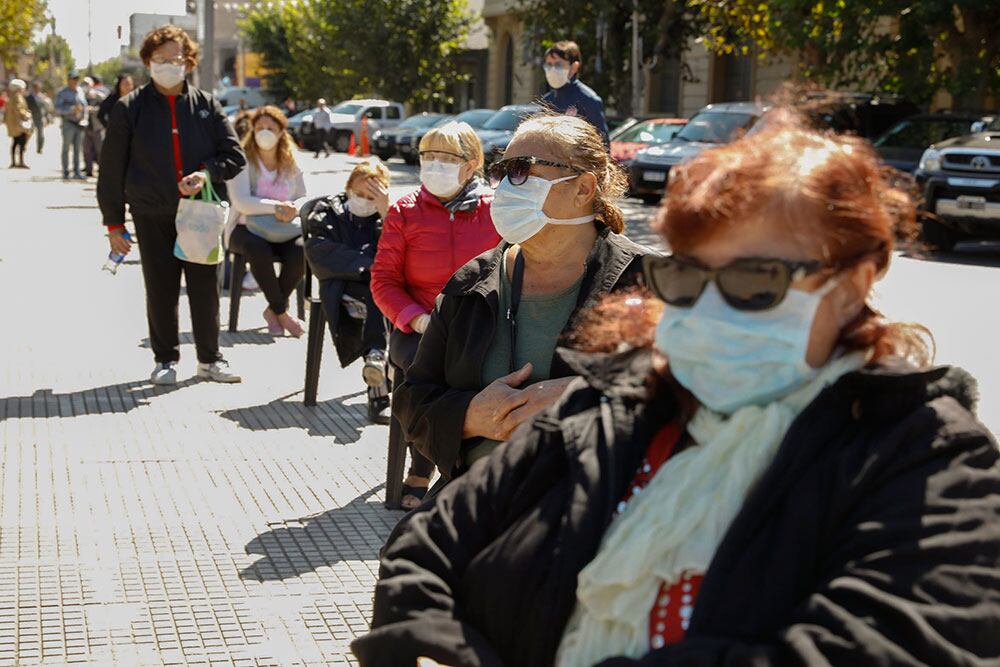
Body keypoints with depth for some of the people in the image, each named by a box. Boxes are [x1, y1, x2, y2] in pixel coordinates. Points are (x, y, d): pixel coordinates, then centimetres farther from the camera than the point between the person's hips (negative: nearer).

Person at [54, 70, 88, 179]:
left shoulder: (80, 91, 13)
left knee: (78, 149, 6)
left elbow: (84, 104, 21)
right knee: (66, 148, -1)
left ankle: (77, 172, 9)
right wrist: (72, 109, -22)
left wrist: (85, 117, 5)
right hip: (68, 123, -5)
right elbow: (57, 109, -12)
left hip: (80, 124, 5)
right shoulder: (62, 93, -4)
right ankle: (65, 172, 2)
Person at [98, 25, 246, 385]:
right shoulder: (130, 109, 1)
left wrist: (207, 173, -12)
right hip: (153, 215, -1)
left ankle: (209, 359, 17)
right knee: (161, 290, 5)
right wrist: (113, 222, 1)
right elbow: (111, 169, 3)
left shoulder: (206, 105, 6)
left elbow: (234, 154, 8)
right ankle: (165, 360, 19)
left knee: (205, 287, 4)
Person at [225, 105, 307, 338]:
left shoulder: (290, 164, 11)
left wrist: (294, 209, -17)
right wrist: (275, 207, -29)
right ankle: (281, 313, -20)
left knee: (301, 249, -30)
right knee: (259, 249, -38)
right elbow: (241, 202, -16)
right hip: (246, 229, -3)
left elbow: (303, 198, 9)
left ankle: (272, 310, -10)